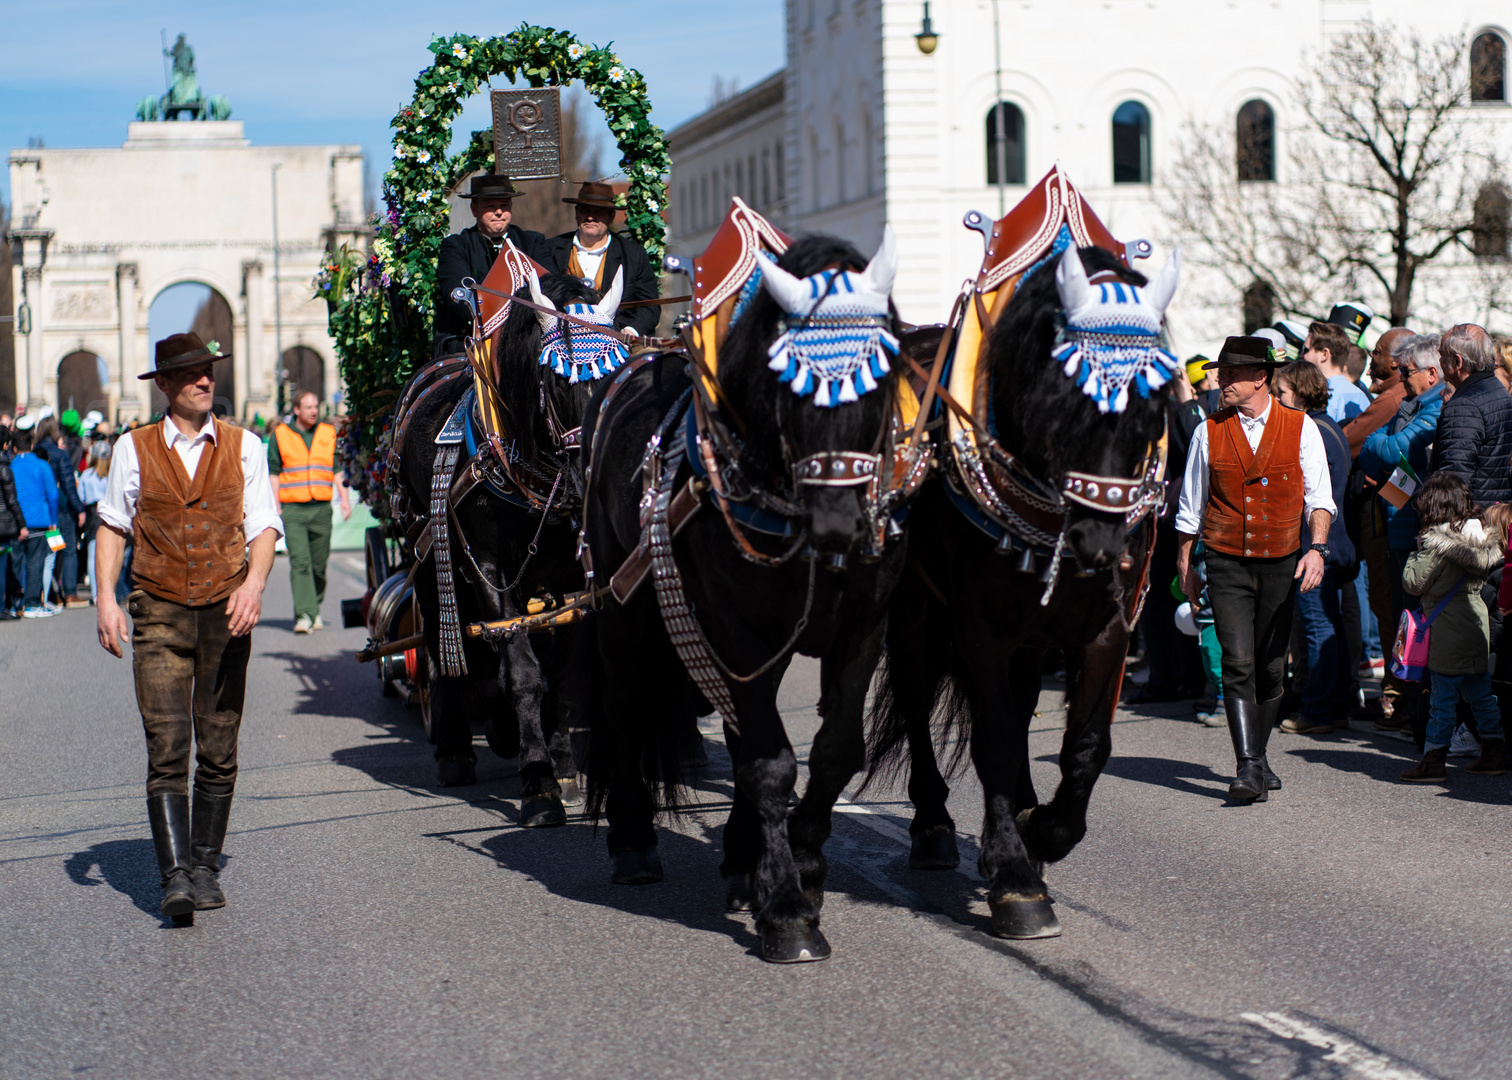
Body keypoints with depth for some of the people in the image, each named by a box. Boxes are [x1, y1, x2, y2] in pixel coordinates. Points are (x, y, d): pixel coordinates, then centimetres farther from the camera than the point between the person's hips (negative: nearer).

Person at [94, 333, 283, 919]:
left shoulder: (244, 447, 7)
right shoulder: (134, 449, 6)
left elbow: (264, 524, 3)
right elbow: (112, 525, 11)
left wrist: (254, 583, -14)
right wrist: (105, 597, -1)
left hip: (225, 613, 1)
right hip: (159, 615, -1)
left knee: (218, 750, 4)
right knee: (167, 749, -10)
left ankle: (205, 866, 16)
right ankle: (175, 876, -14)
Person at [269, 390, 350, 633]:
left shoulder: (329, 433, 11)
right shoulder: (280, 435, 5)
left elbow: (337, 469, 14)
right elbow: (274, 472, 6)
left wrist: (344, 499, 3)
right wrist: (274, 506, -1)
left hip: (321, 508, 2)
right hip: (292, 508, -2)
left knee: (319, 564, 5)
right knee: (299, 561, -13)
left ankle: (316, 609, 24)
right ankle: (304, 615, -17)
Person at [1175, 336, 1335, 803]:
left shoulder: (1301, 429, 1)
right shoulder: (1210, 432, 4)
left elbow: (1318, 497, 2)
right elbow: (1190, 506, 12)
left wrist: (1316, 548, -13)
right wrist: (1185, 564, 13)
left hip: (1281, 564, 0)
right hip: (1227, 563, 0)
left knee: (1270, 668, 7)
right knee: (1238, 664, -13)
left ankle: (1258, 758, 25)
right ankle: (1248, 769, -15)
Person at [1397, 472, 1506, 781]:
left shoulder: (1437, 541, -16)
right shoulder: (1480, 535, 4)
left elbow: (1413, 583, -13)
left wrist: (1416, 554, 3)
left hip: (1449, 632, -7)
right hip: (1477, 626, 7)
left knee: (1442, 700, -2)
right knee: (1480, 695, 16)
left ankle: (1434, 761, 1)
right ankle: (1493, 755, 20)